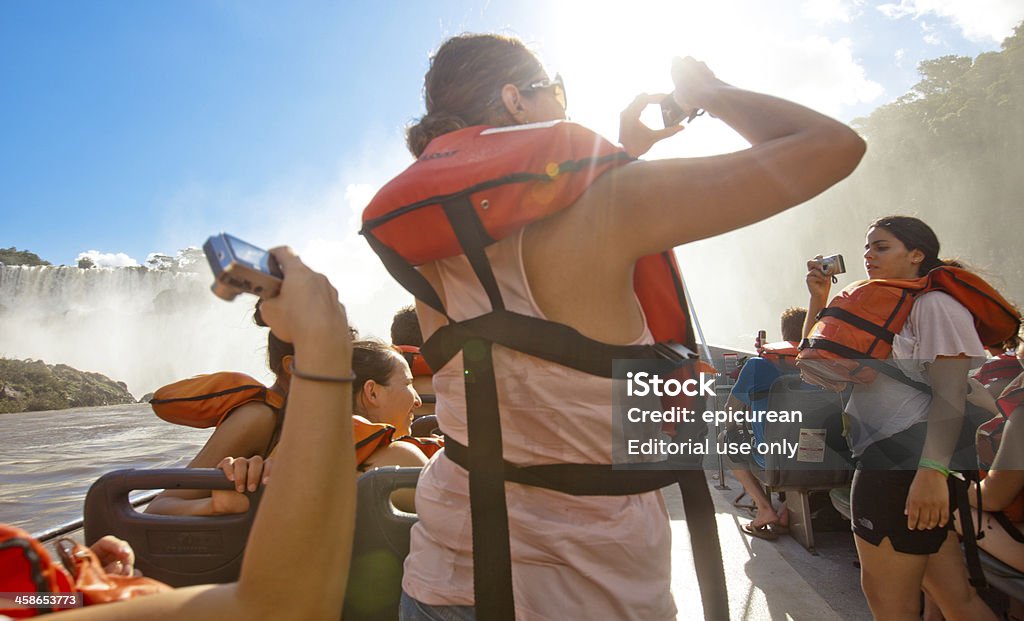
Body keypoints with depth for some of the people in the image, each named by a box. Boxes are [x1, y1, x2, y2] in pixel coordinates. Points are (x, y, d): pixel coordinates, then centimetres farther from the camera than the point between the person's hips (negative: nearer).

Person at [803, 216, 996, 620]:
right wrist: (819, 299, 10)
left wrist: (932, 470, -25)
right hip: (881, 459, 9)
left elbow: (950, 396, -16)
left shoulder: (933, 304, -7)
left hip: (905, 458, -9)